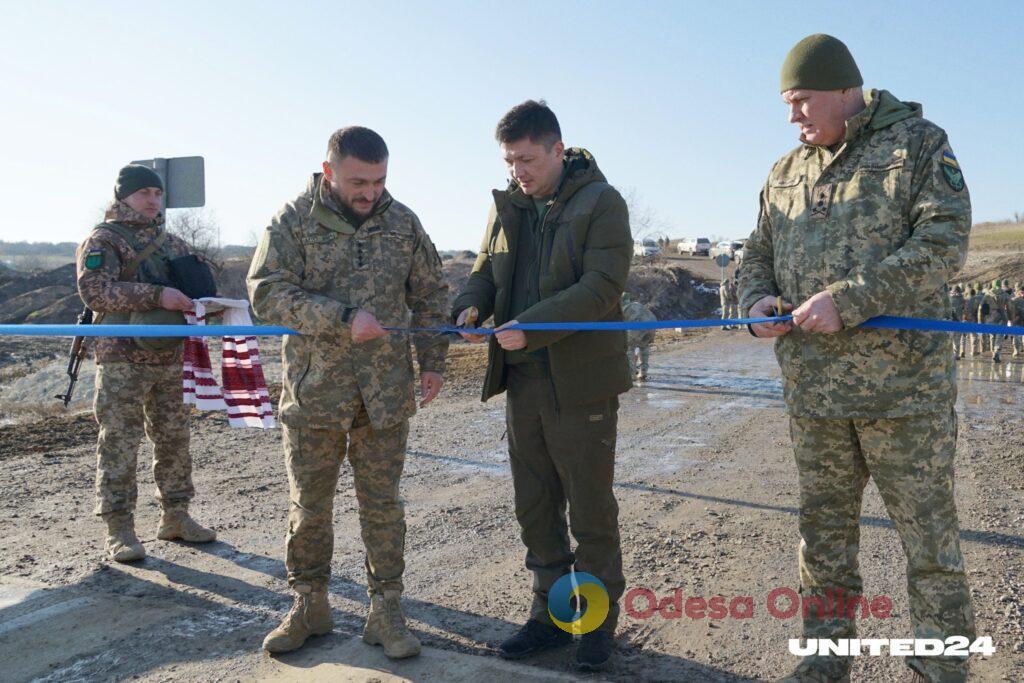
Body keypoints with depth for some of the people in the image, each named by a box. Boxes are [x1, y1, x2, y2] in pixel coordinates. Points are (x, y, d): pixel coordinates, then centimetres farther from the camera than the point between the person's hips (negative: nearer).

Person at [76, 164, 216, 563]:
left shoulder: (171, 243, 15)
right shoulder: (103, 240, -3)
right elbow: (94, 290, -18)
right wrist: (156, 295, -25)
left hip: (169, 359, 6)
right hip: (121, 360, -6)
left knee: (174, 438, 10)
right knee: (119, 443, -2)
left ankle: (175, 517, 22)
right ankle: (119, 529, 5)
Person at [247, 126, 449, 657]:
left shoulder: (402, 222, 5)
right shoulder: (294, 220, -4)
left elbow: (430, 297, 12)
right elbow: (267, 292, -15)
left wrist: (432, 362, 5)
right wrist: (343, 319, -24)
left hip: (386, 392, 2)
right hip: (313, 390, -1)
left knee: (382, 504, 8)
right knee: (309, 504, 10)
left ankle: (385, 610, 21)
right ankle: (309, 605, 29)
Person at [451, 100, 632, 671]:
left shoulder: (601, 201, -8)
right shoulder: (509, 205, 12)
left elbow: (604, 285, -18)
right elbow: (487, 270, 16)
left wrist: (529, 326, -26)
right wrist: (471, 306, -7)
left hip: (580, 381, -6)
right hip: (522, 381, 6)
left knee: (591, 508, 5)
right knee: (536, 507, 13)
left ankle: (600, 619, 22)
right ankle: (552, 612, 29)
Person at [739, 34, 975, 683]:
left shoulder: (919, 143, -1)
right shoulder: (787, 172, 14)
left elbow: (944, 242, -13)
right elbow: (759, 254, 19)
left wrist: (847, 300, -21)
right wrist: (757, 299, -4)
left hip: (904, 385, -5)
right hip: (813, 389, 5)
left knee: (929, 533, 4)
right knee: (824, 527, 13)